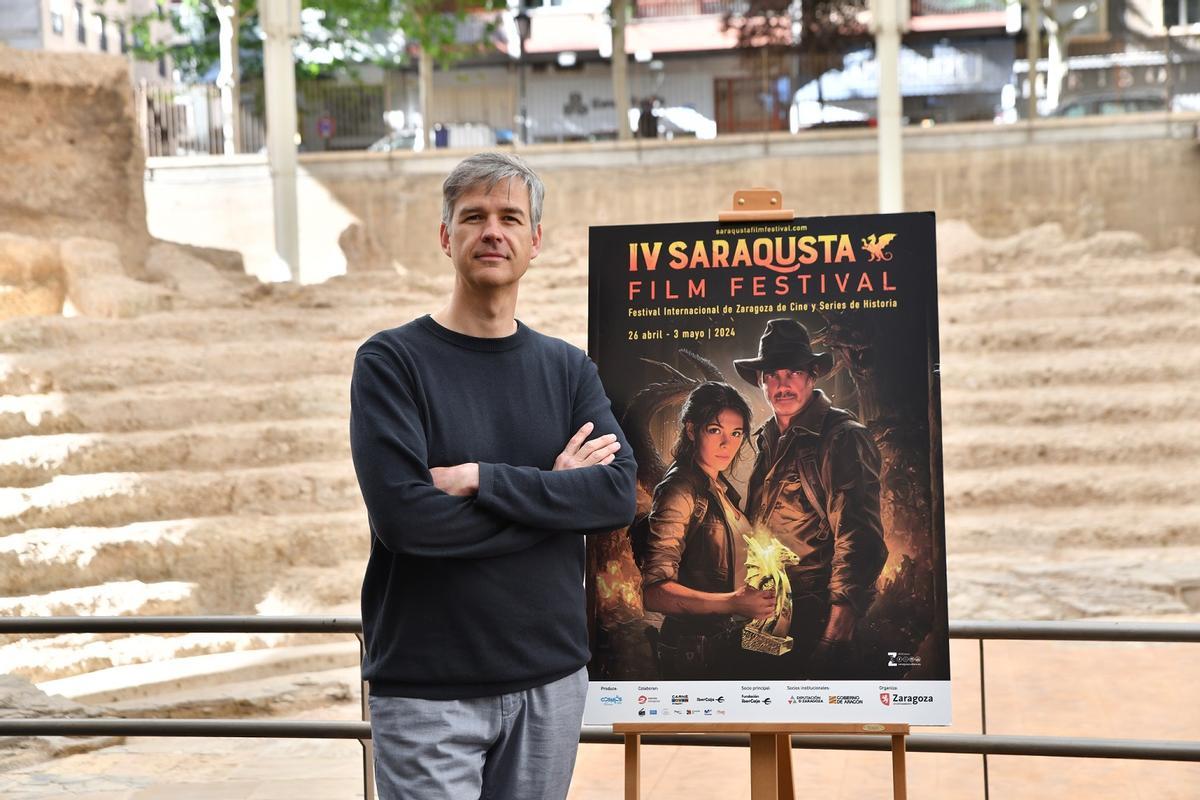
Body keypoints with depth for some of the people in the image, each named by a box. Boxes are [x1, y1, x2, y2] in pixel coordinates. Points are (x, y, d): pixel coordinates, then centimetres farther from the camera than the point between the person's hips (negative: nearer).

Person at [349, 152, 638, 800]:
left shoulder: (568, 369, 8)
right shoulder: (391, 361, -4)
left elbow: (620, 493, -8)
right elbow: (403, 515, -18)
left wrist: (480, 479, -17)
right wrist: (555, 494, -10)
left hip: (550, 678, 4)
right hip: (427, 689, -3)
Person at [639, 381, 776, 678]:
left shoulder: (720, 487, 9)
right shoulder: (680, 491, -17)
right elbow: (653, 591, -26)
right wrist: (733, 603, -32)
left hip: (726, 641, 8)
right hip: (695, 650, -8)